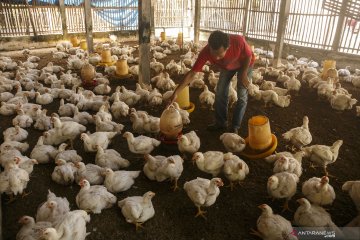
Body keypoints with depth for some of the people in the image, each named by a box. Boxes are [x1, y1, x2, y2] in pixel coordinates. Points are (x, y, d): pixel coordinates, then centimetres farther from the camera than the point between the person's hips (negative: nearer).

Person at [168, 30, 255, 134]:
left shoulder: (238, 41, -44)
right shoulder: (205, 52, -37)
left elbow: (249, 56, -22)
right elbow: (192, 73, -32)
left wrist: (244, 75, -16)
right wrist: (176, 92, -36)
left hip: (245, 63, -2)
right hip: (227, 66, 3)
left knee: (242, 95, -5)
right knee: (220, 93, 0)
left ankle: (235, 126, 9)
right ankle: (221, 122, 19)